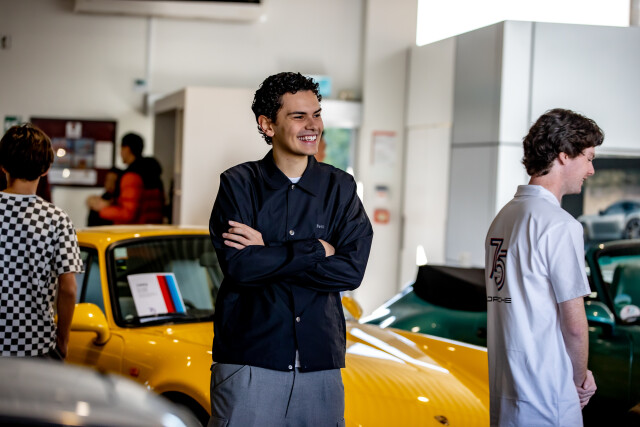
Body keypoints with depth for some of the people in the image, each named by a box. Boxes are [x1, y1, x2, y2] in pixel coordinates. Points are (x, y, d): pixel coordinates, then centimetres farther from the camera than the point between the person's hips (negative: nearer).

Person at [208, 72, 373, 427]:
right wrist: (318, 251, -10)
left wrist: (267, 253, -11)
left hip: (321, 362, 2)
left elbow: (352, 270, -7)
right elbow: (239, 266, -13)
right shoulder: (239, 184, 1)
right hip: (249, 360, -2)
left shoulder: (340, 187, 6)